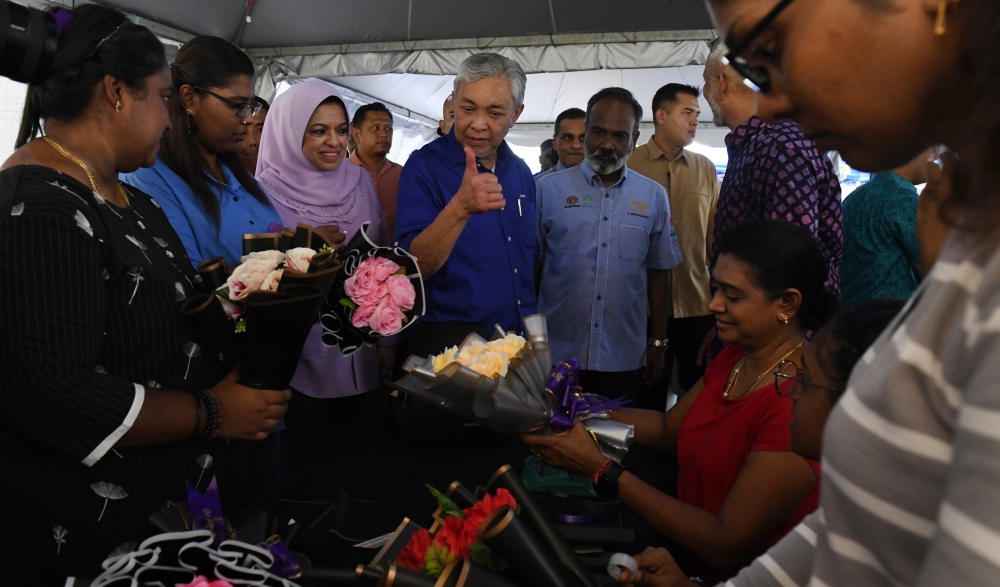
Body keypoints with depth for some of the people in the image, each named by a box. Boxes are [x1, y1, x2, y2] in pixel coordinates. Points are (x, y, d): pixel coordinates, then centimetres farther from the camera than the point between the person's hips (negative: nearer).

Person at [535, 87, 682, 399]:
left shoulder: (654, 197, 6)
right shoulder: (549, 189, 0)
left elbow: (658, 272, 9)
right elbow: (529, 265, 2)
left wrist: (657, 343, 8)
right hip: (555, 356, -1)